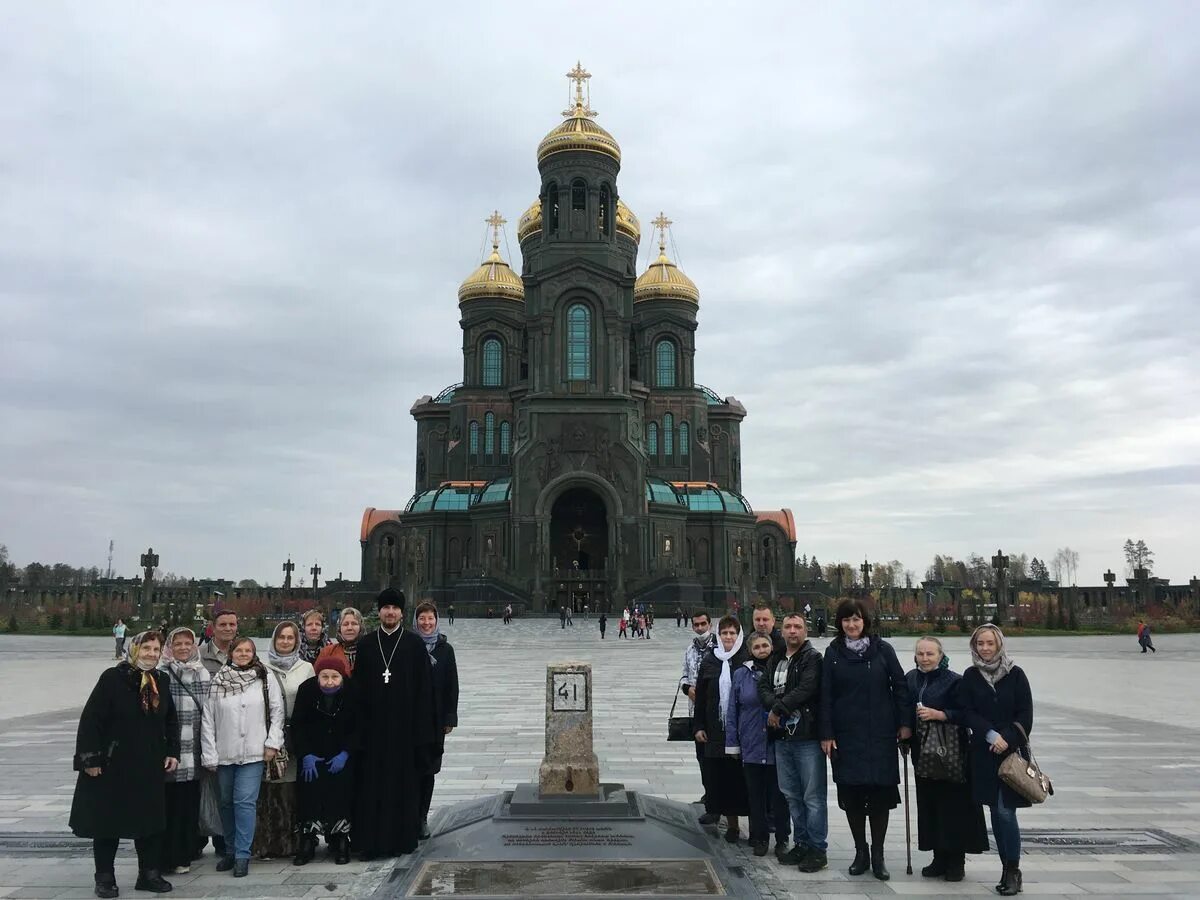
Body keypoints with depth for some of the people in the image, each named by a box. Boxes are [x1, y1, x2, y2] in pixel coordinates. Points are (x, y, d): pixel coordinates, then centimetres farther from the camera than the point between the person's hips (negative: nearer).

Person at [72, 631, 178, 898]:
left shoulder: (161, 681, 7)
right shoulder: (112, 678, -11)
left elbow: (170, 721, 16)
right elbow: (91, 720, -12)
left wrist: (172, 752, 9)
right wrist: (90, 758, -15)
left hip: (150, 767, 5)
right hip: (112, 766, -5)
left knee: (150, 820, 9)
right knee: (107, 821, 5)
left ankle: (149, 873, 21)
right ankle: (104, 878, 18)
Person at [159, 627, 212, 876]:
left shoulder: (204, 675, 11)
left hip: (193, 754, 4)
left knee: (190, 805, 9)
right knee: (169, 806, -1)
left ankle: (184, 855, 20)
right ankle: (166, 857, 11)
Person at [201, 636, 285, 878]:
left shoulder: (265, 679, -1)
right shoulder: (218, 681, 2)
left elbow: (277, 711, 2)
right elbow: (208, 719, 2)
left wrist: (273, 743, -4)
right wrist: (209, 755, 0)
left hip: (253, 752, -3)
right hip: (224, 753, 3)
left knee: (245, 802, -8)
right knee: (226, 802, 13)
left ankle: (242, 855, -1)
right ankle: (230, 851, 27)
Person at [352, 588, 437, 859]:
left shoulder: (415, 644, 1)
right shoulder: (365, 645, 6)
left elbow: (424, 688, -1)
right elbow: (358, 686, 5)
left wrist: (422, 729, -6)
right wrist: (358, 722, -2)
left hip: (404, 725, -1)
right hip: (373, 725, 1)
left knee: (404, 782, 3)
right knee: (371, 783, 3)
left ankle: (402, 837, 14)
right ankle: (370, 840, 10)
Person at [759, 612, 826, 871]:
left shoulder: (813, 658, -6)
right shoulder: (775, 660, 16)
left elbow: (806, 689, -18)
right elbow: (764, 687, 8)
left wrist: (778, 709, -13)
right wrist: (777, 705, -13)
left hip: (807, 736, -7)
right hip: (782, 736, 7)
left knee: (813, 796, -3)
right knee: (791, 794, 15)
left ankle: (818, 849, 7)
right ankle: (802, 844, 26)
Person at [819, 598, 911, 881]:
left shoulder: (882, 649, 2)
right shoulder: (833, 653, 3)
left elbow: (900, 686, 3)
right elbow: (826, 696, 2)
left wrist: (905, 723, -3)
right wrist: (826, 734, -3)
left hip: (881, 734, -1)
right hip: (847, 734, 1)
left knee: (880, 793, 1)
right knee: (852, 794, 3)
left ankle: (878, 855, 13)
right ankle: (860, 852, 17)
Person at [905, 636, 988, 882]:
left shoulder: (954, 681, -8)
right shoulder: (910, 679, 8)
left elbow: (966, 714, -12)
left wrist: (939, 715, -21)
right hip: (923, 752, 5)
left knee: (953, 806, -1)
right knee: (929, 806, 8)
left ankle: (956, 861, 11)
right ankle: (940, 859, 19)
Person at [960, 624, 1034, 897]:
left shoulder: (1015, 674, -3)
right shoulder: (970, 676, 2)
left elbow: (1025, 714, -4)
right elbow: (968, 713, -2)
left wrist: (1008, 740, -14)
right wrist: (991, 734, -15)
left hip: (1012, 751, -2)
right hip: (984, 753, 2)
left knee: (1006, 812, -8)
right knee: (996, 812, 7)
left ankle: (1013, 871, 4)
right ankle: (1007, 869, 17)